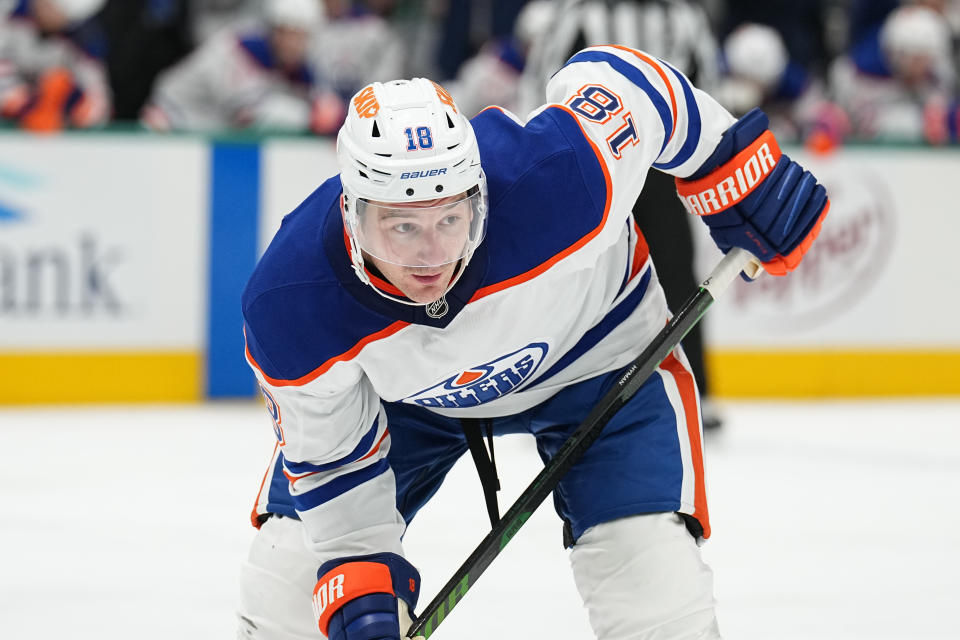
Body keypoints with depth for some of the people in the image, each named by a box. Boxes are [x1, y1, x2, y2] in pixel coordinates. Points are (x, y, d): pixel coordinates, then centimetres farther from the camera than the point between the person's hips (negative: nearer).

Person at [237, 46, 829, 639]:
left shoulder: (560, 179, -43)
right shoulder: (287, 308, -35)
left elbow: (618, 76, -21)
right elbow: (332, 459, -18)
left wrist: (741, 175, -11)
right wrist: (359, 592, -27)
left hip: (592, 350, -1)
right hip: (404, 387, 1)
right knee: (284, 591, -4)